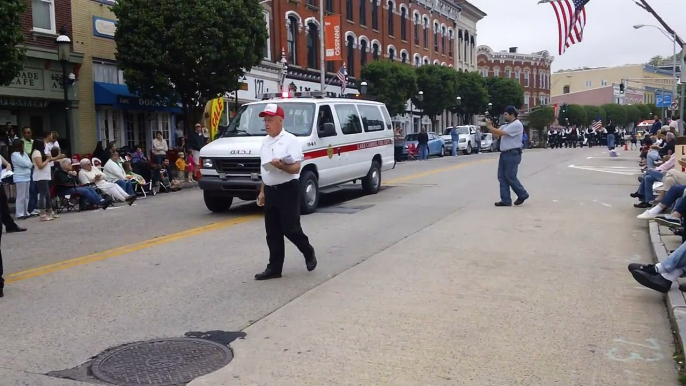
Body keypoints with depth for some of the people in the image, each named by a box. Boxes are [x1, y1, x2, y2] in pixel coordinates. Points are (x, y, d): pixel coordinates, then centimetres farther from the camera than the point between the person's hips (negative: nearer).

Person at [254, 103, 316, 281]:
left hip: (287, 190, -7)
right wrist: (262, 192, 18)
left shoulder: (290, 140, -10)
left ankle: (309, 253, 23)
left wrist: (281, 166, -33)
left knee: (290, 228, -3)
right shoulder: (265, 141, 13)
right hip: (270, 191, 7)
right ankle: (274, 268, 14)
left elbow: (296, 168, -15)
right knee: (272, 232, 8)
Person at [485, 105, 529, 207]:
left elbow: (501, 133, -20)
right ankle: (505, 200, 7)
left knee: (510, 177, -4)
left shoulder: (517, 125, -13)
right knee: (502, 177, 4)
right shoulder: (506, 125, 17)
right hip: (504, 154, 9)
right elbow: (496, 134, 13)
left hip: (513, 154, -9)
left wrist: (489, 126, -12)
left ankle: (522, 195, 16)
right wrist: (490, 126, -1)